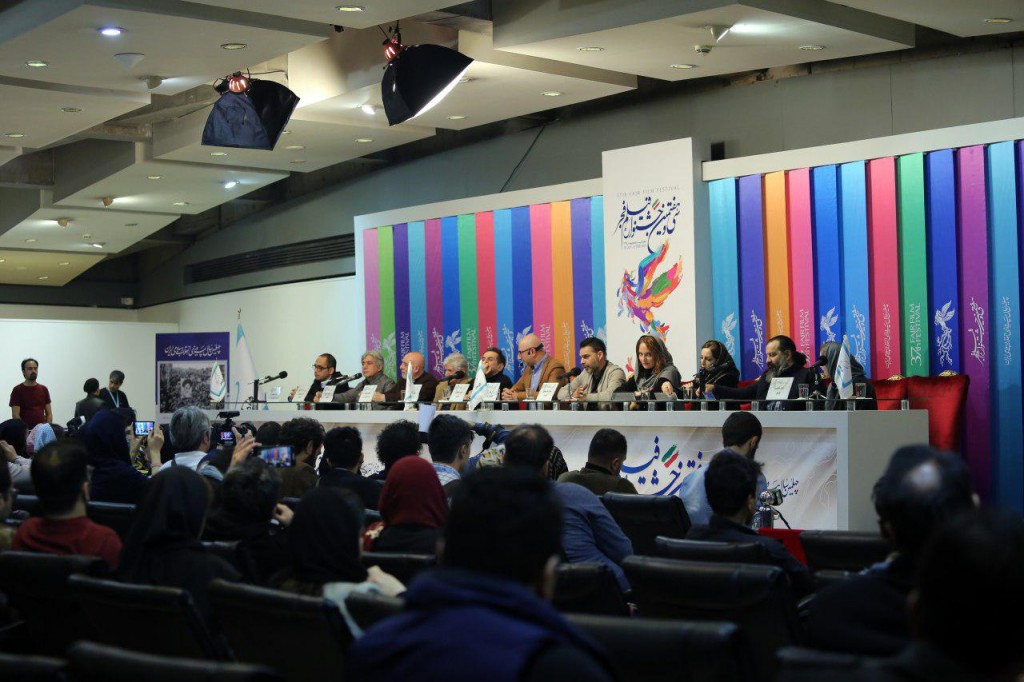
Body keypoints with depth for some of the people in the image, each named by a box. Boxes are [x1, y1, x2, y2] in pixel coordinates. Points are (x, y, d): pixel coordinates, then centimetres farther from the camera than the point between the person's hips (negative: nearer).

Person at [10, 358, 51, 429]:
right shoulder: (17, 390, 0)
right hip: (26, 431, -3)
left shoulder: (43, 389, 12)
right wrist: (24, 430, -14)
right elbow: (15, 416, -5)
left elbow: (49, 413, 12)